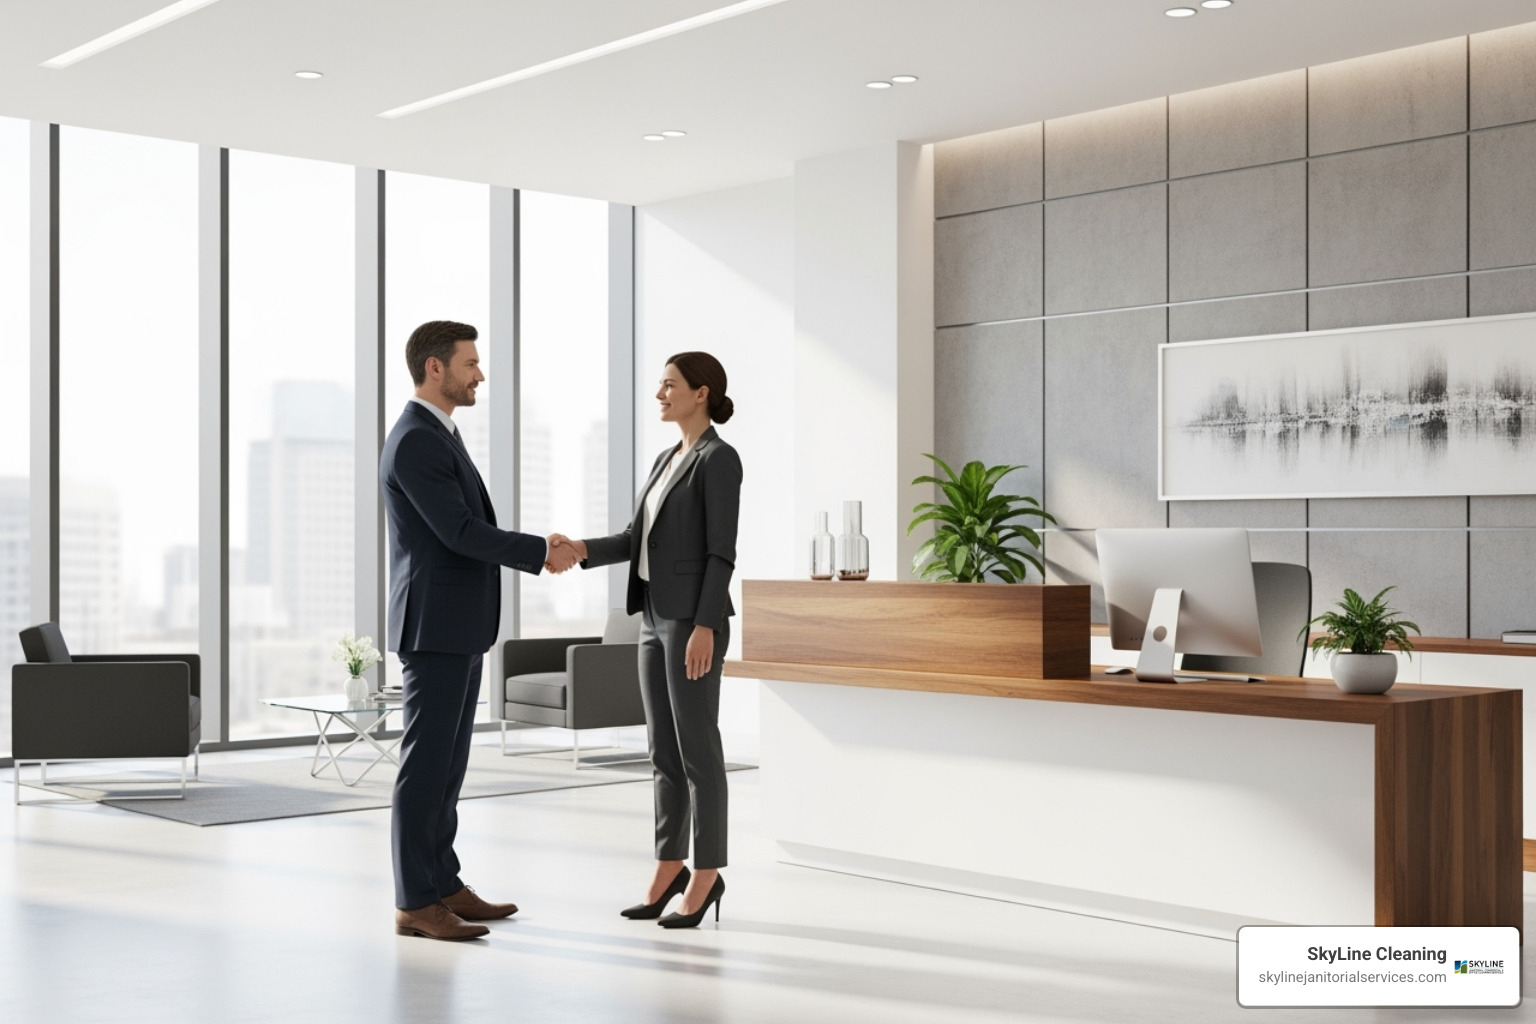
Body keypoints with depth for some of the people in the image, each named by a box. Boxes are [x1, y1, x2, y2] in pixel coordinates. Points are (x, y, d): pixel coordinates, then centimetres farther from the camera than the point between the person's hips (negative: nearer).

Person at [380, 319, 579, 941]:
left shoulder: (438, 435, 16)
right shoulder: (415, 443, -17)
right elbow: (460, 532, -21)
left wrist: (540, 551, 7)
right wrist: (541, 553, -11)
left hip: (458, 628, 10)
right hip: (435, 628, -10)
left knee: (447, 764, 13)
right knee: (426, 765, -5)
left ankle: (443, 885, 20)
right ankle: (415, 903, 1)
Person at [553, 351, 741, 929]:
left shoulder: (720, 458, -10)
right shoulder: (668, 460, 17)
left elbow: (722, 551, -16)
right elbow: (637, 540, 14)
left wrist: (705, 626, -21)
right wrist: (582, 551, -4)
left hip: (694, 618, -9)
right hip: (657, 616, 9)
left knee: (696, 747, -4)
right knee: (663, 748, 11)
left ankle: (705, 876, 5)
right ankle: (669, 868, 19)